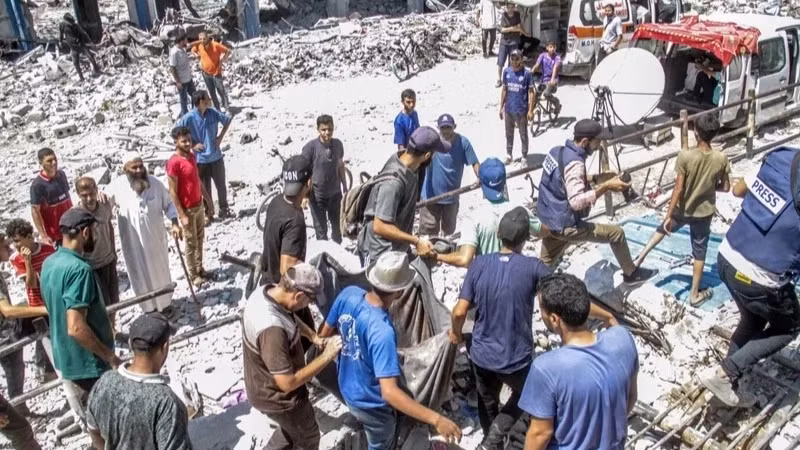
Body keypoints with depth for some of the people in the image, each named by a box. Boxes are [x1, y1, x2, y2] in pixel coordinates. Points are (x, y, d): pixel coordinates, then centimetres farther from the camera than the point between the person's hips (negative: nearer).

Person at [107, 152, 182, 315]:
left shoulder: (154, 182, -10)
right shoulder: (117, 186, -12)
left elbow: (168, 204, 0)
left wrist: (175, 224, -10)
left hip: (155, 237, 0)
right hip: (133, 241, 0)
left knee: (160, 271, 17)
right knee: (140, 274, 13)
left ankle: (165, 303, 36)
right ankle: (149, 307, 32)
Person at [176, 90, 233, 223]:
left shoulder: (213, 113, -7)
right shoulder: (189, 118, -15)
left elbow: (227, 121, 11)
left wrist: (220, 137, 2)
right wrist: (192, 145, -11)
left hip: (216, 157, 3)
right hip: (200, 159, -3)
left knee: (221, 185, 15)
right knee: (205, 189, 10)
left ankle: (224, 209, 34)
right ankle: (208, 214, 26)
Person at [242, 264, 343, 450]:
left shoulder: (266, 292, -13)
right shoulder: (272, 329, -42)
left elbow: (290, 318, 10)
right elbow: (287, 383, -34)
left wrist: (314, 337, -3)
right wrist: (326, 357, -27)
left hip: (265, 386, 8)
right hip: (278, 397, -8)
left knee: (292, 430, 33)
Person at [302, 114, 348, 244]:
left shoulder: (338, 144, -5)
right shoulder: (311, 147, -18)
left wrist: (345, 187, 13)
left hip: (335, 193, 4)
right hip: (317, 195, -4)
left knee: (337, 225, 21)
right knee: (321, 229, 6)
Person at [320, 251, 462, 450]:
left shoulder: (348, 294, -20)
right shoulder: (381, 332, -40)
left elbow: (325, 335, -3)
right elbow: (389, 392, -43)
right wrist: (436, 419, -41)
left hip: (348, 391, 6)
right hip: (372, 406, -6)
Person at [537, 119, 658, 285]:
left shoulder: (557, 151, 3)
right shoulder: (574, 163, -24)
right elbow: (576, 201, -32)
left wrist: (596, 178, 11)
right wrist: (606, 187, -26)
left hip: (548, 221, 8)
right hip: (565, 225, -8)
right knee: (617, 233, 8)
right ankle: (631, 274, 28)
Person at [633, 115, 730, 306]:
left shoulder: (685, 156, -22)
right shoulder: (721, 158, -14)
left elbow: (678, 190, -20)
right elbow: (725, 187, -4)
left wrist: (669, 216, -14)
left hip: (682, 210, -1)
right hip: (704, 212, 1)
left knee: (663, 229, 30)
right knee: (700, 252, 14)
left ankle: (639, 258, 27)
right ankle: (695, 294, 23)